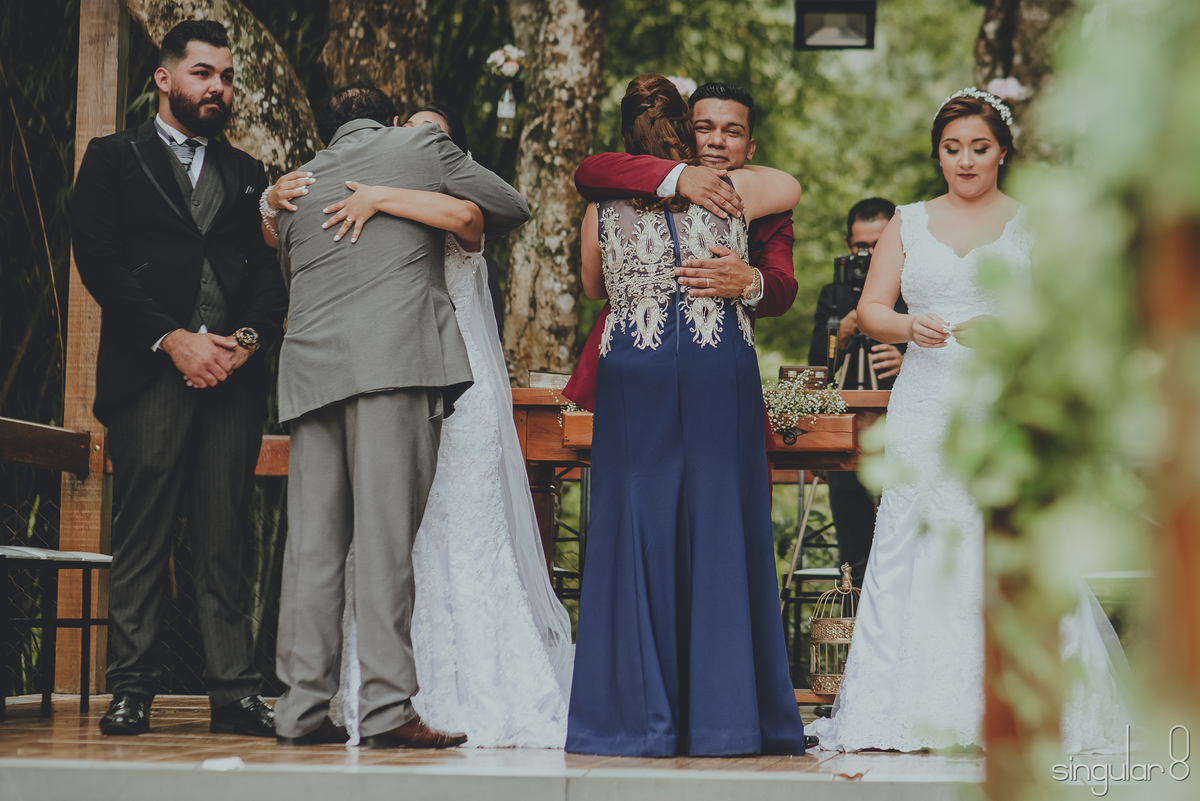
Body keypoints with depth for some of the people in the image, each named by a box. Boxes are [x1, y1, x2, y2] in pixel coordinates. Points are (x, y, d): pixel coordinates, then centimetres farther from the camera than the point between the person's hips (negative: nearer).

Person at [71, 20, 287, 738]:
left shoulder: (247, 174, 22)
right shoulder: (115, 159, 11)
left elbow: (272, 275, 14)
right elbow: (98, 261, -1)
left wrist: (246, 340, -6)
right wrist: (173, 339, -10)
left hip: (234, 374, 3)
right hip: (148, 374, -3)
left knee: (227, 538, 0)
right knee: (141, 538, -2)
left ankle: (236, 692, 0)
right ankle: (133, 690, 2)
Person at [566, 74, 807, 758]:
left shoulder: (604, 209, 2)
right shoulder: (732, 191, 1)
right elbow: (792, 186, 24)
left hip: (633, 374, 0)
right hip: (722, 374, 0)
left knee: (636, 532, 4)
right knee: (722, 533, 4)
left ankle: (639, 716, 4)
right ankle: (722, 714, 5)